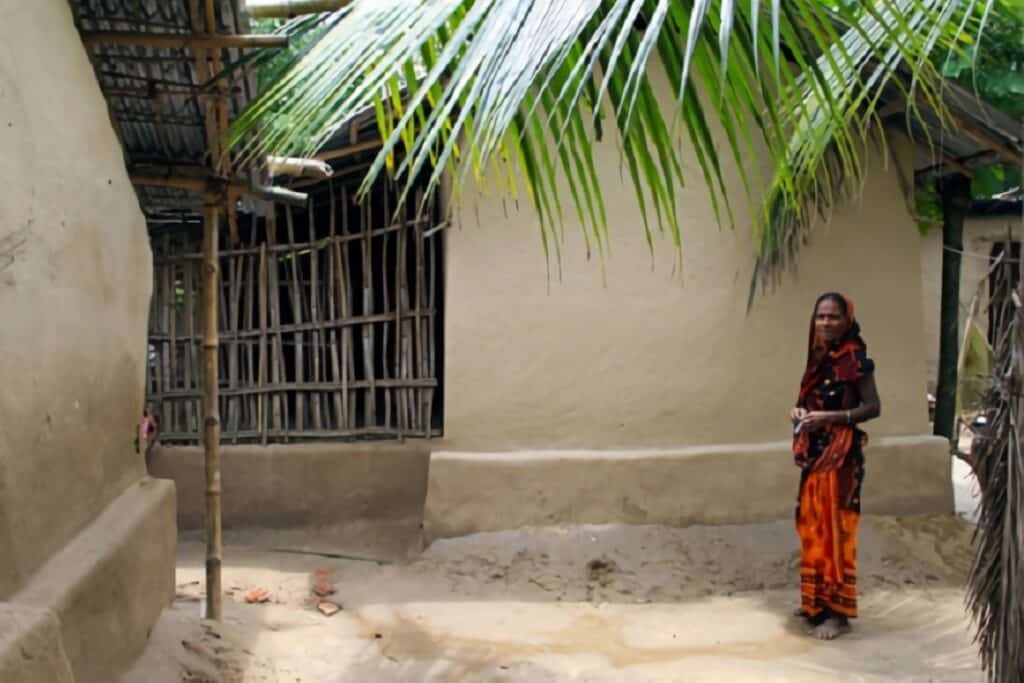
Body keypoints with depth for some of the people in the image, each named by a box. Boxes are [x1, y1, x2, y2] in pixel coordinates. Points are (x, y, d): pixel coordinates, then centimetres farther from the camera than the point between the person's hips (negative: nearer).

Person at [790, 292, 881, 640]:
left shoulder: (854, 359, -11)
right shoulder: (818, 358, 12)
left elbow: (873, 407, -15)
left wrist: (830, 417, -22)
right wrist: (800, 413, 0)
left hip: (840, 454, -8)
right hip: (814, 453, 8)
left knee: (834, 529, -6)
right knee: (812, 526, 13)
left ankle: (838, 611, 1)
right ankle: (817, 600, 25)